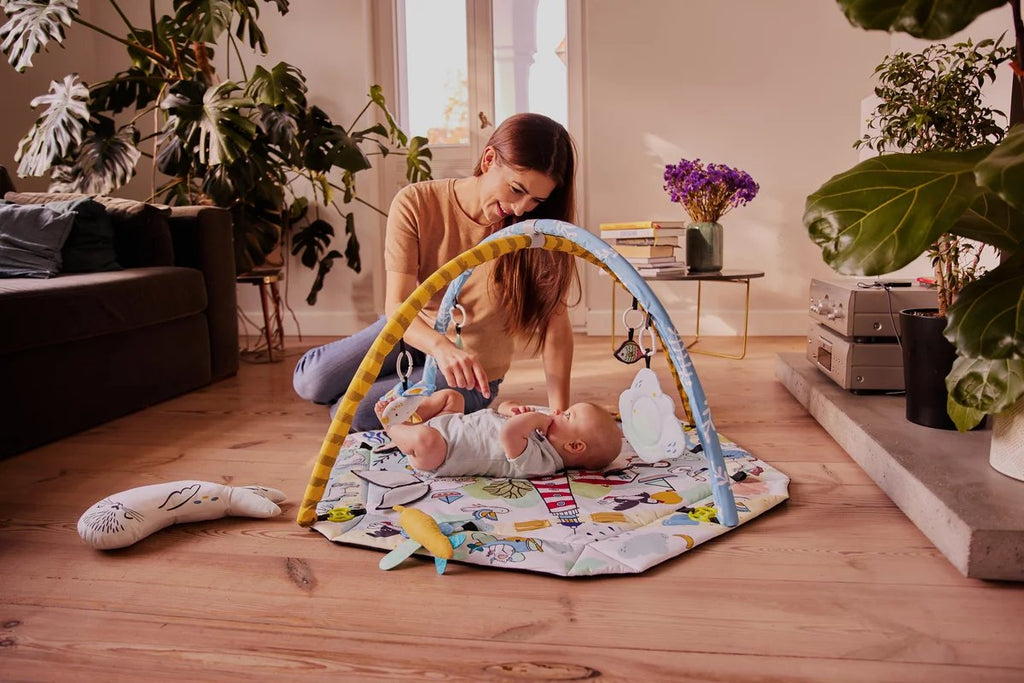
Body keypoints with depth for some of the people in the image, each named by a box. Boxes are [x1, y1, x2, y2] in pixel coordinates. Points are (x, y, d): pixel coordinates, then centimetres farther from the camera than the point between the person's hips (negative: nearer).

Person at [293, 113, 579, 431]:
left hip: (475, 367, -2)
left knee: (351, 414, -18)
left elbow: (555, 324, -20)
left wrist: (560, 414, -29)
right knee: (311, 381, -14)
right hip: (415, 331, 2)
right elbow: (397, 306, -25)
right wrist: (441, 346, -46)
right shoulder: (416, 204, -22)